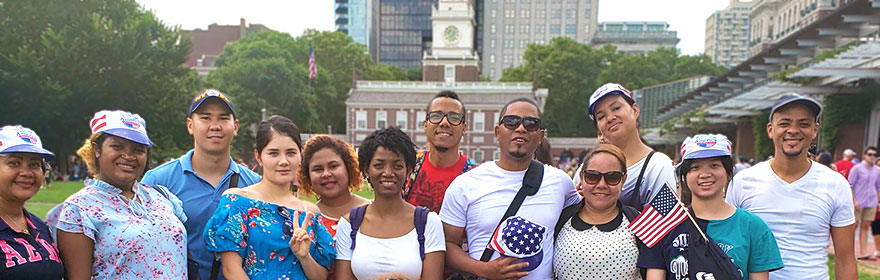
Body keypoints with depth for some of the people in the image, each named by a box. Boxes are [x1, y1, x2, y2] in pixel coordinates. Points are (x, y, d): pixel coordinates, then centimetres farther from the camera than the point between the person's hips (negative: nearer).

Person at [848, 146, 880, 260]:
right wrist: (854, 201, -13)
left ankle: (863, 252, 6)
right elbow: (850, 185, -7)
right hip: (858, 202, -5)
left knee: (865, 226, 6)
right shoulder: (857, 168, -5)